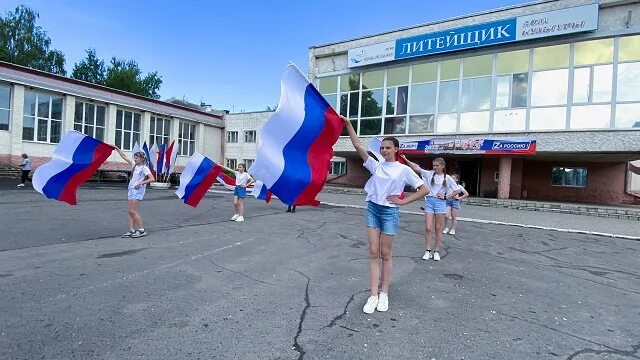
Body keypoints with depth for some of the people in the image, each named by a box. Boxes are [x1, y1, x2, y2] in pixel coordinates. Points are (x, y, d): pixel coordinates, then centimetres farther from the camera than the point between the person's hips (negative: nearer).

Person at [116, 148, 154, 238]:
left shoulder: (144, 168, -9)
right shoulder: (135, 165, 13)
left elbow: (152, 179, -18)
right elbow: (124, 157, 18)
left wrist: (141, 183, -20)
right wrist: (117, 148, 14)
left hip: (138, 190, -8)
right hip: (131, 189, 8)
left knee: (133, 211, -10)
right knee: (130, 211, 5)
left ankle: (142, 230, -3)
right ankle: (131, 231, 7)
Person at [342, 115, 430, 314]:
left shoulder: (404, 170, -3)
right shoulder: (376, 165, 4)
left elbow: (424, 189, -2)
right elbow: (358, 146, -3)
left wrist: (403, 201, -7)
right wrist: (348, 125, -10)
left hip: (389, 211, -3)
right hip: (372, 209, 3)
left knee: (386, 254, 7)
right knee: (373, 252, 2)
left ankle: (384, 293, 23)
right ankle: (373, 295, 9)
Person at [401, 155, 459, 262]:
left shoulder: (447, 178, 2)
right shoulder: (429, 174, 3)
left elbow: (457, 190, 7)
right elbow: (415, 167, -6)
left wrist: (446, 196, -1)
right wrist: (406, 160, -17)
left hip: (440, 202, -1)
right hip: (429, 201, 1)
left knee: (438, 229, 6)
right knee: (428, 228, -2)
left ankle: (436, 252, 16)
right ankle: (428, 251, 10)